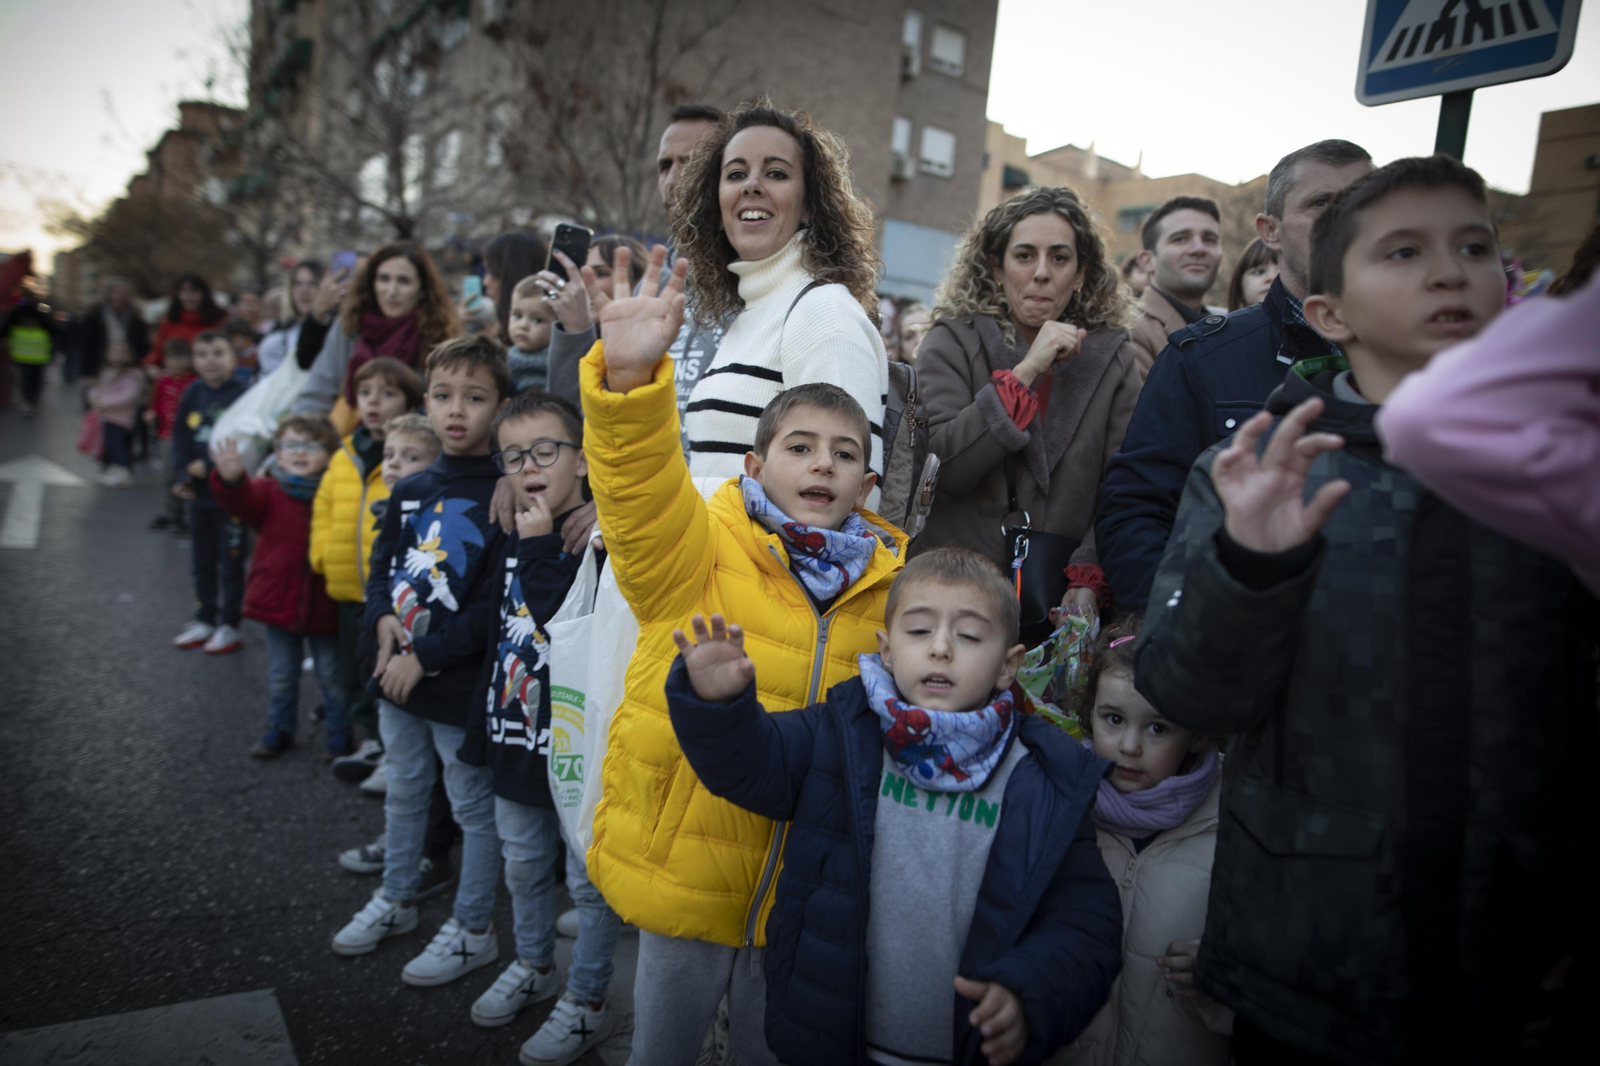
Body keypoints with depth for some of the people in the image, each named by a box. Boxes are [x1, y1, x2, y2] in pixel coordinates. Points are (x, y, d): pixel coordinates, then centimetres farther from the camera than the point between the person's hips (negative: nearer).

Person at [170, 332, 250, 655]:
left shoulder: (242, 394, -14)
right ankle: (205, 619, 31)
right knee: (202, 560, 17)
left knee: (230, 561, 3)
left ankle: (229, 626, 14)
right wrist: (182, 476, -2)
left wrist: (210, 466, -17)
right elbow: (181, 437, 8)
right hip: (198, 494, 7)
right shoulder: (193, 393, 5)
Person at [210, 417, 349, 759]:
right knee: (281, 676, 17)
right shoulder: (268, 492, -5)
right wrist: (231, 479, -47)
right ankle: (279, 729, 36)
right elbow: (242, 500, -25)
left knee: (332, 676, 11)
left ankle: (339, 734, 29)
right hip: (278, 602, 2)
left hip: (324, 606, -1)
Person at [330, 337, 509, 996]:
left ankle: (473, 930, 27)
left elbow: (496, 606, -20)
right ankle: (396, 900, 45)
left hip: (462, 685, -7)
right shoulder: (410, 491, 5)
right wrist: (384, 616, -7)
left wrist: (426, 656, -18)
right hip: (398, 676, 7)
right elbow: (381, 564, 14)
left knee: (474, 806, 9)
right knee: (404, 792, 24)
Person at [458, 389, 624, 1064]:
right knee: (522, 867, 25)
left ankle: (587, 1003, 27)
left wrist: (540, 548, -25)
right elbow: (498, 645, 15)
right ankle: (533, 966, 48)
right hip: (518, 743, 8)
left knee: (590, 880, 9)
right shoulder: (514, 547, 7)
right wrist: (482, 731, 19)